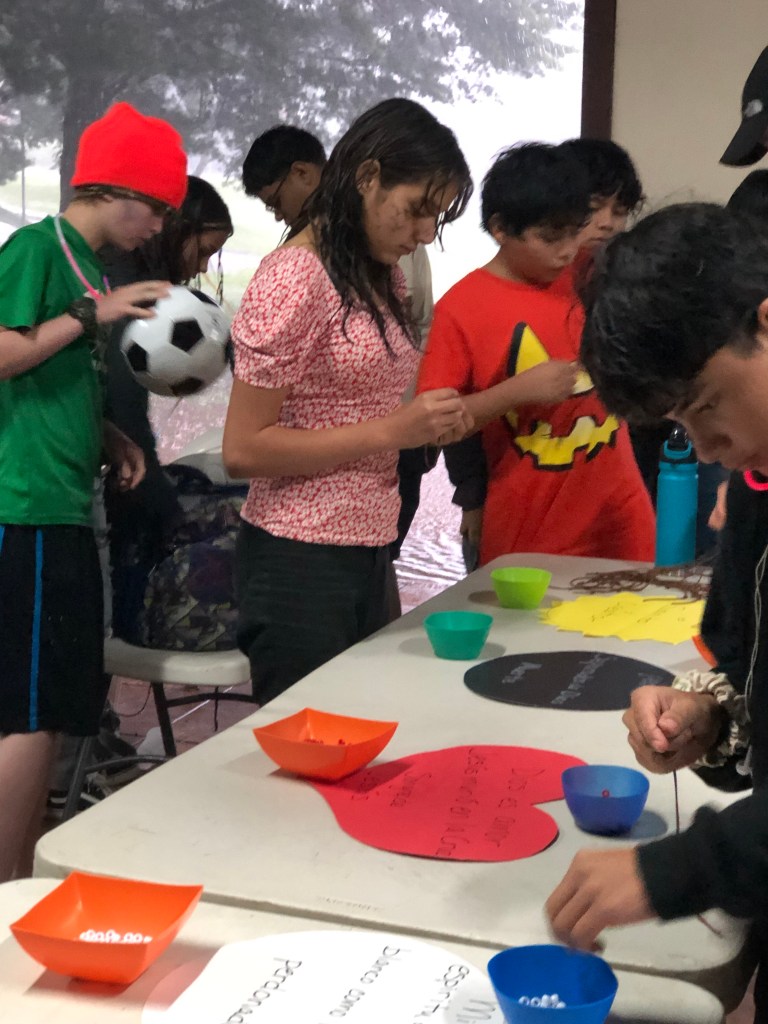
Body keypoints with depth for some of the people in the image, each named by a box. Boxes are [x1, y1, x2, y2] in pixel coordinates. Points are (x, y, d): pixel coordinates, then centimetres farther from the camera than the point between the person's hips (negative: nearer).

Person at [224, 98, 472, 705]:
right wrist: (390, 430, -20)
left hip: (368, 554, 8)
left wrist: (429, 424, 2)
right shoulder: (295, 279, -15)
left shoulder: (383, 278, 11)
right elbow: (243, 449, -17)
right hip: (302, 562, -8)